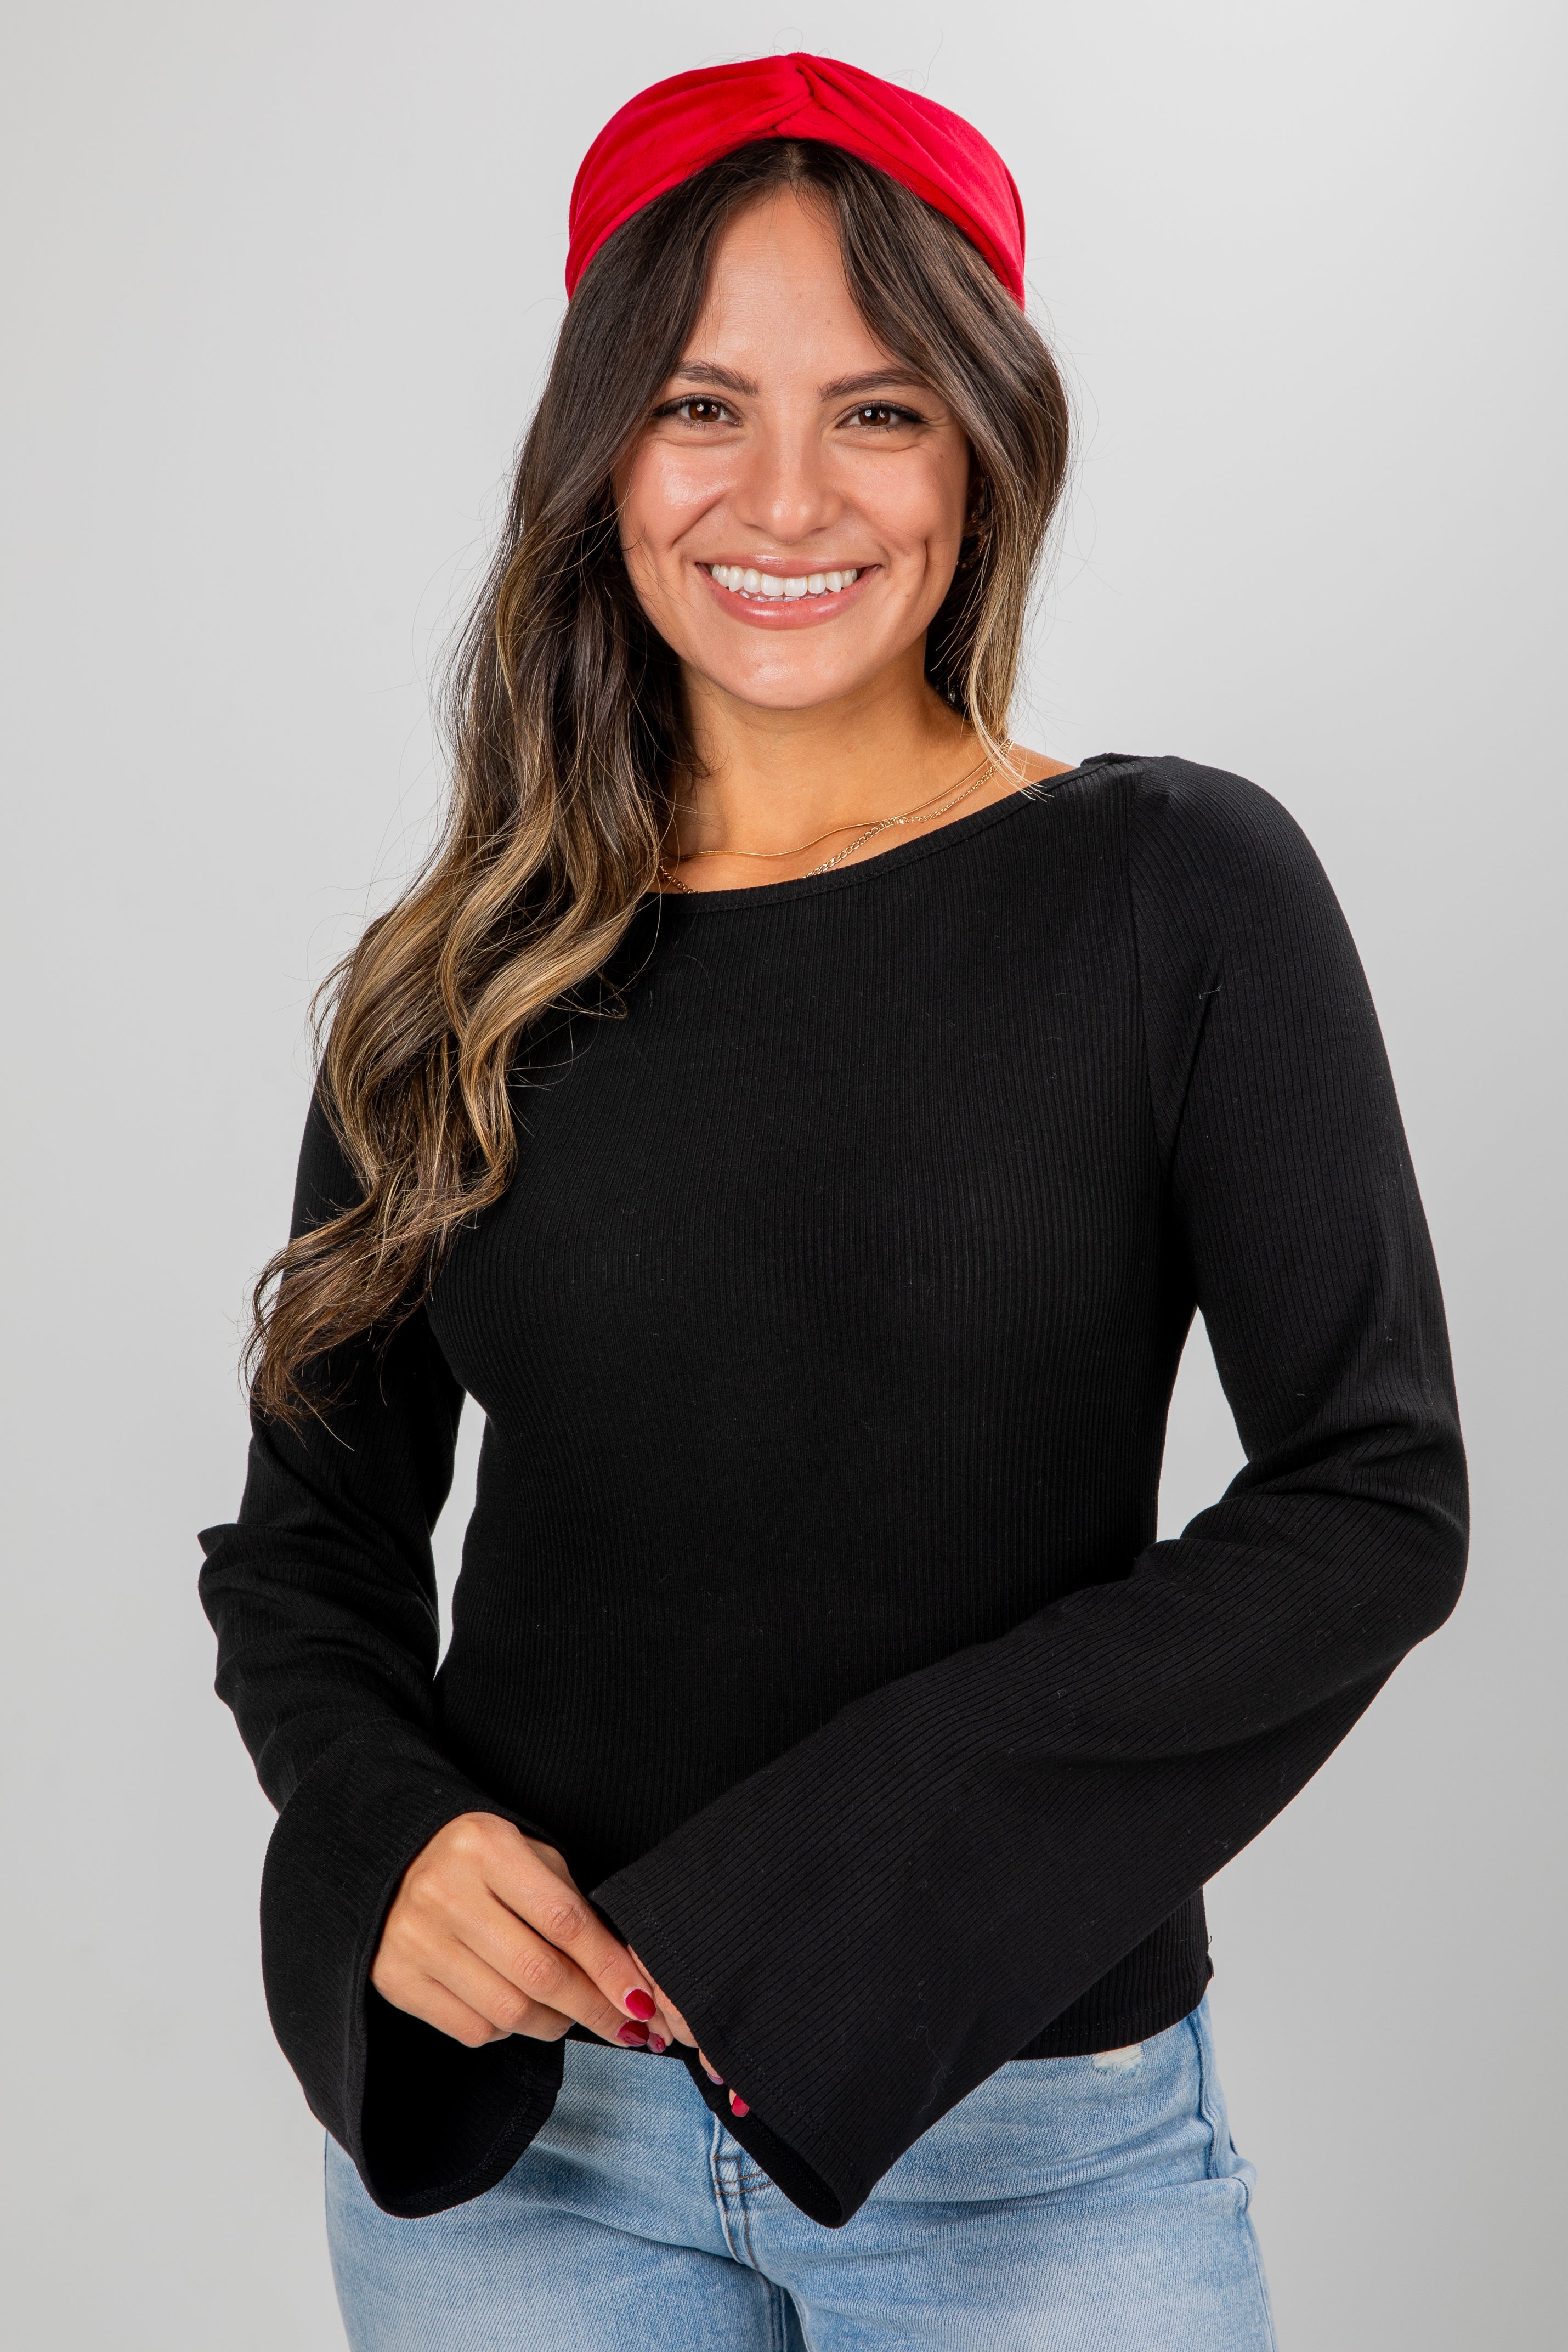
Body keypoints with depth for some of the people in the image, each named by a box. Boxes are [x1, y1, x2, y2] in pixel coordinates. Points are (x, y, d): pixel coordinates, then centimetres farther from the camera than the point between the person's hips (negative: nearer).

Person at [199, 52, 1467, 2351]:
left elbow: (1376, 1500, -10)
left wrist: (838, 1861, -17)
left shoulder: (1181, 890, -6)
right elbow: (313, 1525, 8)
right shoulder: (459, 980, 1)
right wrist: (390, 1836, -13)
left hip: (1030, 2127, -2)